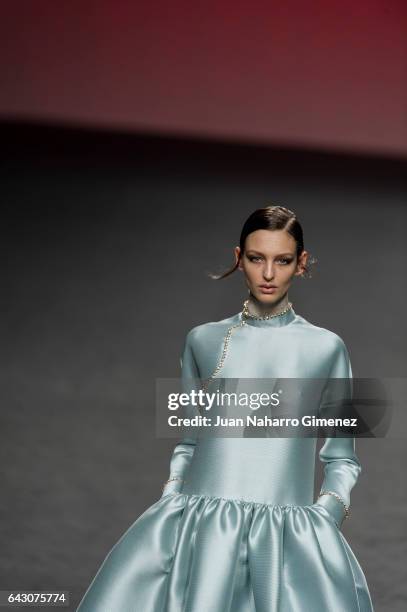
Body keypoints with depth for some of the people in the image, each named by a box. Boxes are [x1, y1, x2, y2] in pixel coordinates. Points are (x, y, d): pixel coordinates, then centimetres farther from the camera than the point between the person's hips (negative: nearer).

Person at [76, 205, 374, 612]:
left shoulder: (326, 347, 7)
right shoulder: (203, 340, 10)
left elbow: (341, 459, 12)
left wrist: (328, 514, -4)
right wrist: (166, 506, 6)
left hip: (289, 534, -1)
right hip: (196, 527, 1)